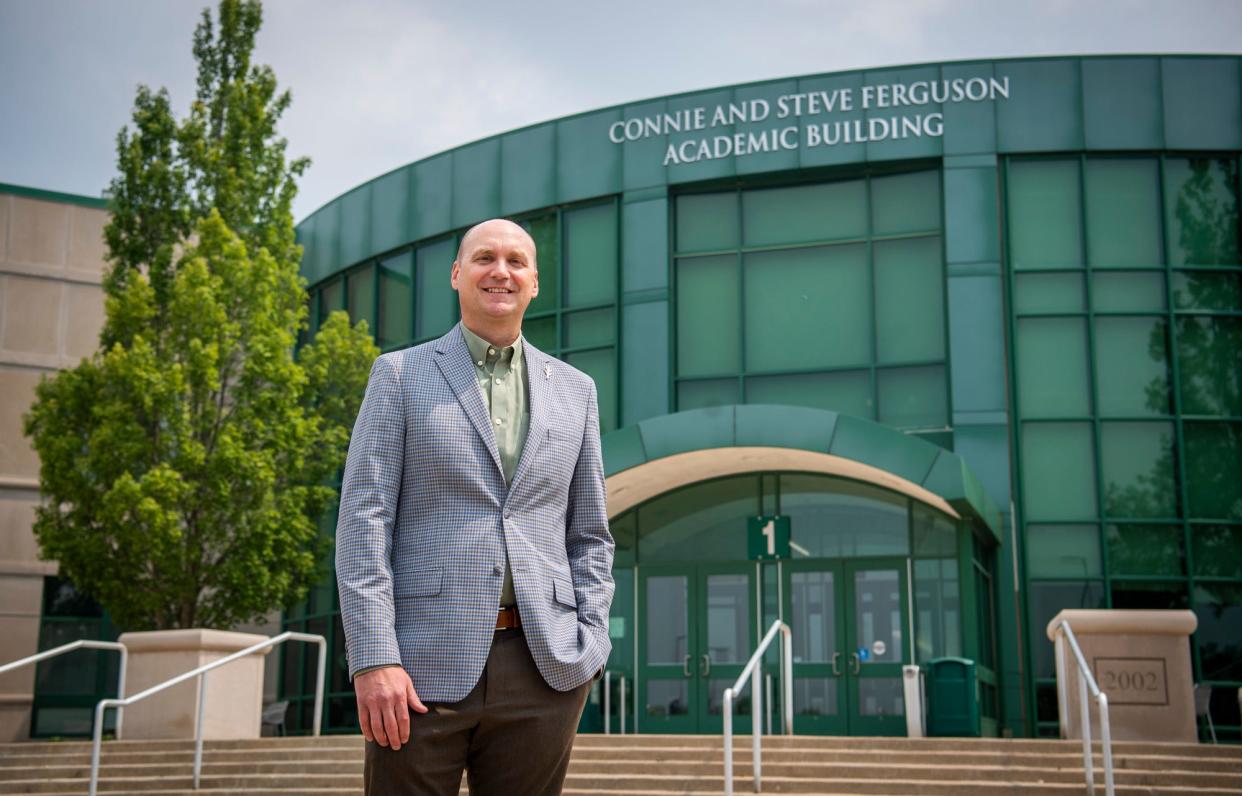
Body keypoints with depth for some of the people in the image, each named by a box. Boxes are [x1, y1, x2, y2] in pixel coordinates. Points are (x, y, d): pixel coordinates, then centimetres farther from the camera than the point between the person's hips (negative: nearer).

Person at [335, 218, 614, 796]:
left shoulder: (574, 391, 15)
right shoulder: (400, 375, 6)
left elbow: (590, 536, 16)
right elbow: (363, 521, -2)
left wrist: (588, 647, 3)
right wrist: (373, 660, -11)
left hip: (543, 670, 3)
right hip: (425, 663, -2)